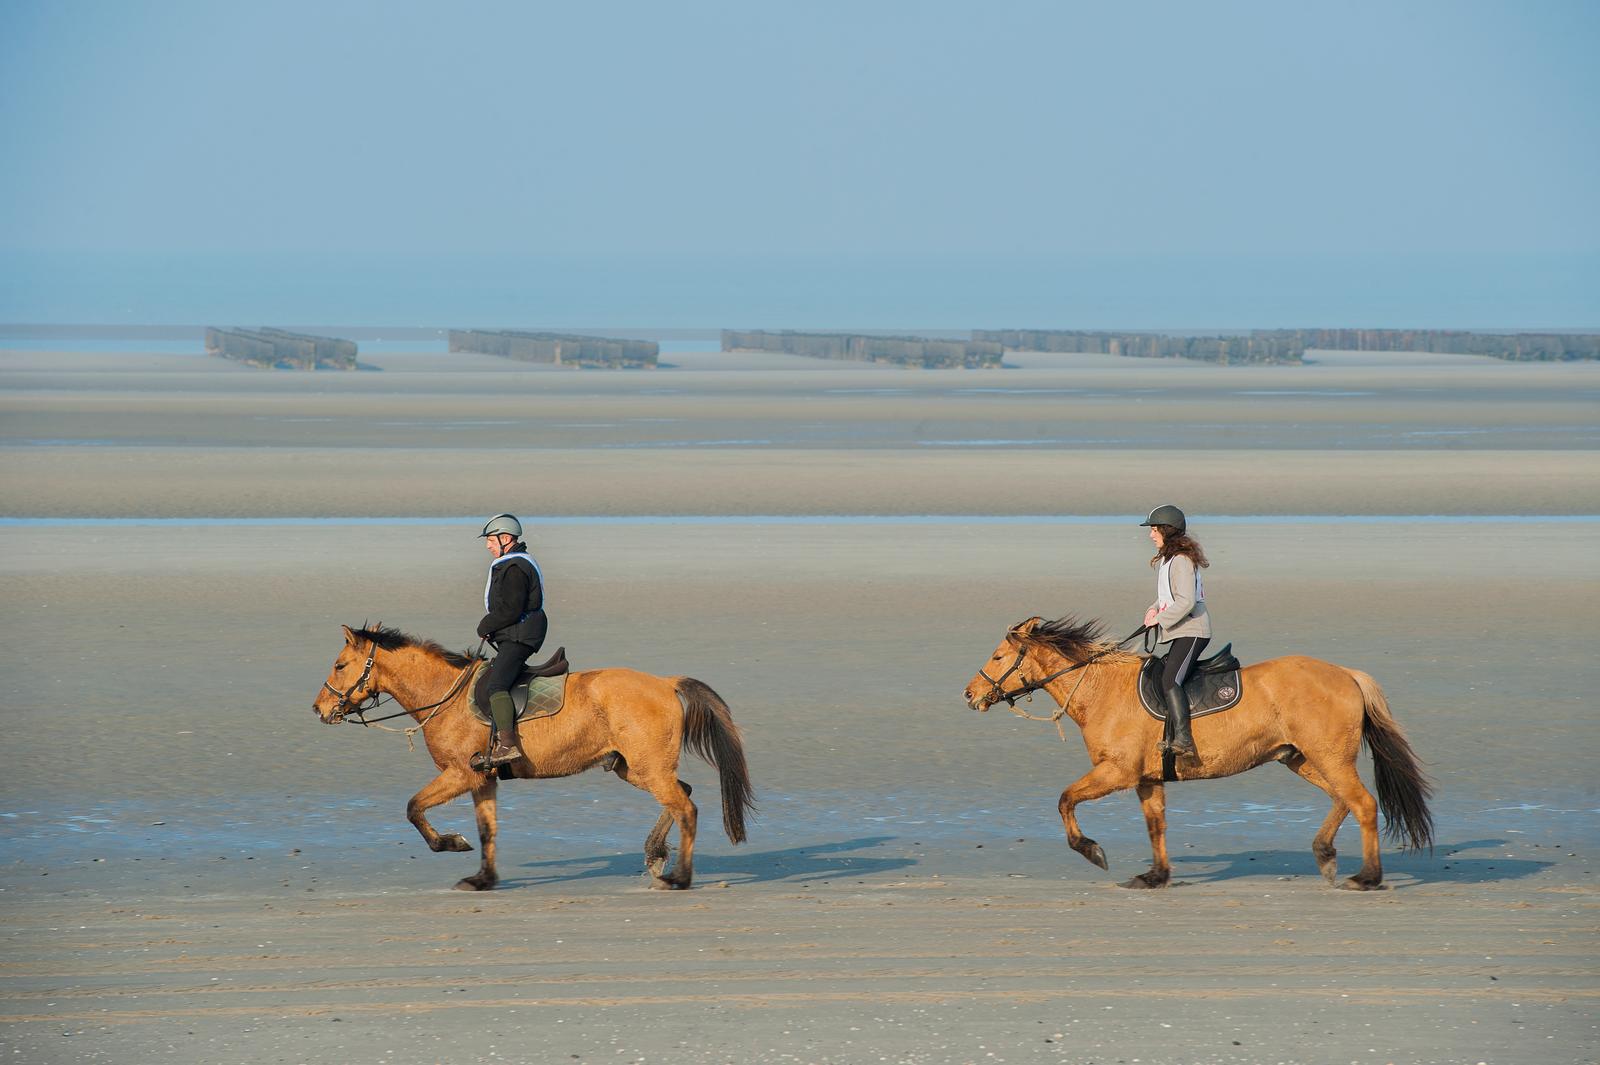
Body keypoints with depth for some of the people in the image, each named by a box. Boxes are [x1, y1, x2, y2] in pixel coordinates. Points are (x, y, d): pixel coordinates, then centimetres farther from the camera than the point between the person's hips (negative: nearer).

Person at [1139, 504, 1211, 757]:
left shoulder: (1181, 560, -15)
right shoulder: (1167, 559, 17)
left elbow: (1186, 601, -24)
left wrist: (1160, 620, -17)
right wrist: (1154, 609, 6)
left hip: (1191, 631, -11)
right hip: (1182, 633, 11)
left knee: (1170, 680, -24)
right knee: (1165, 678, 14)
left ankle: (1183, 740, -33)